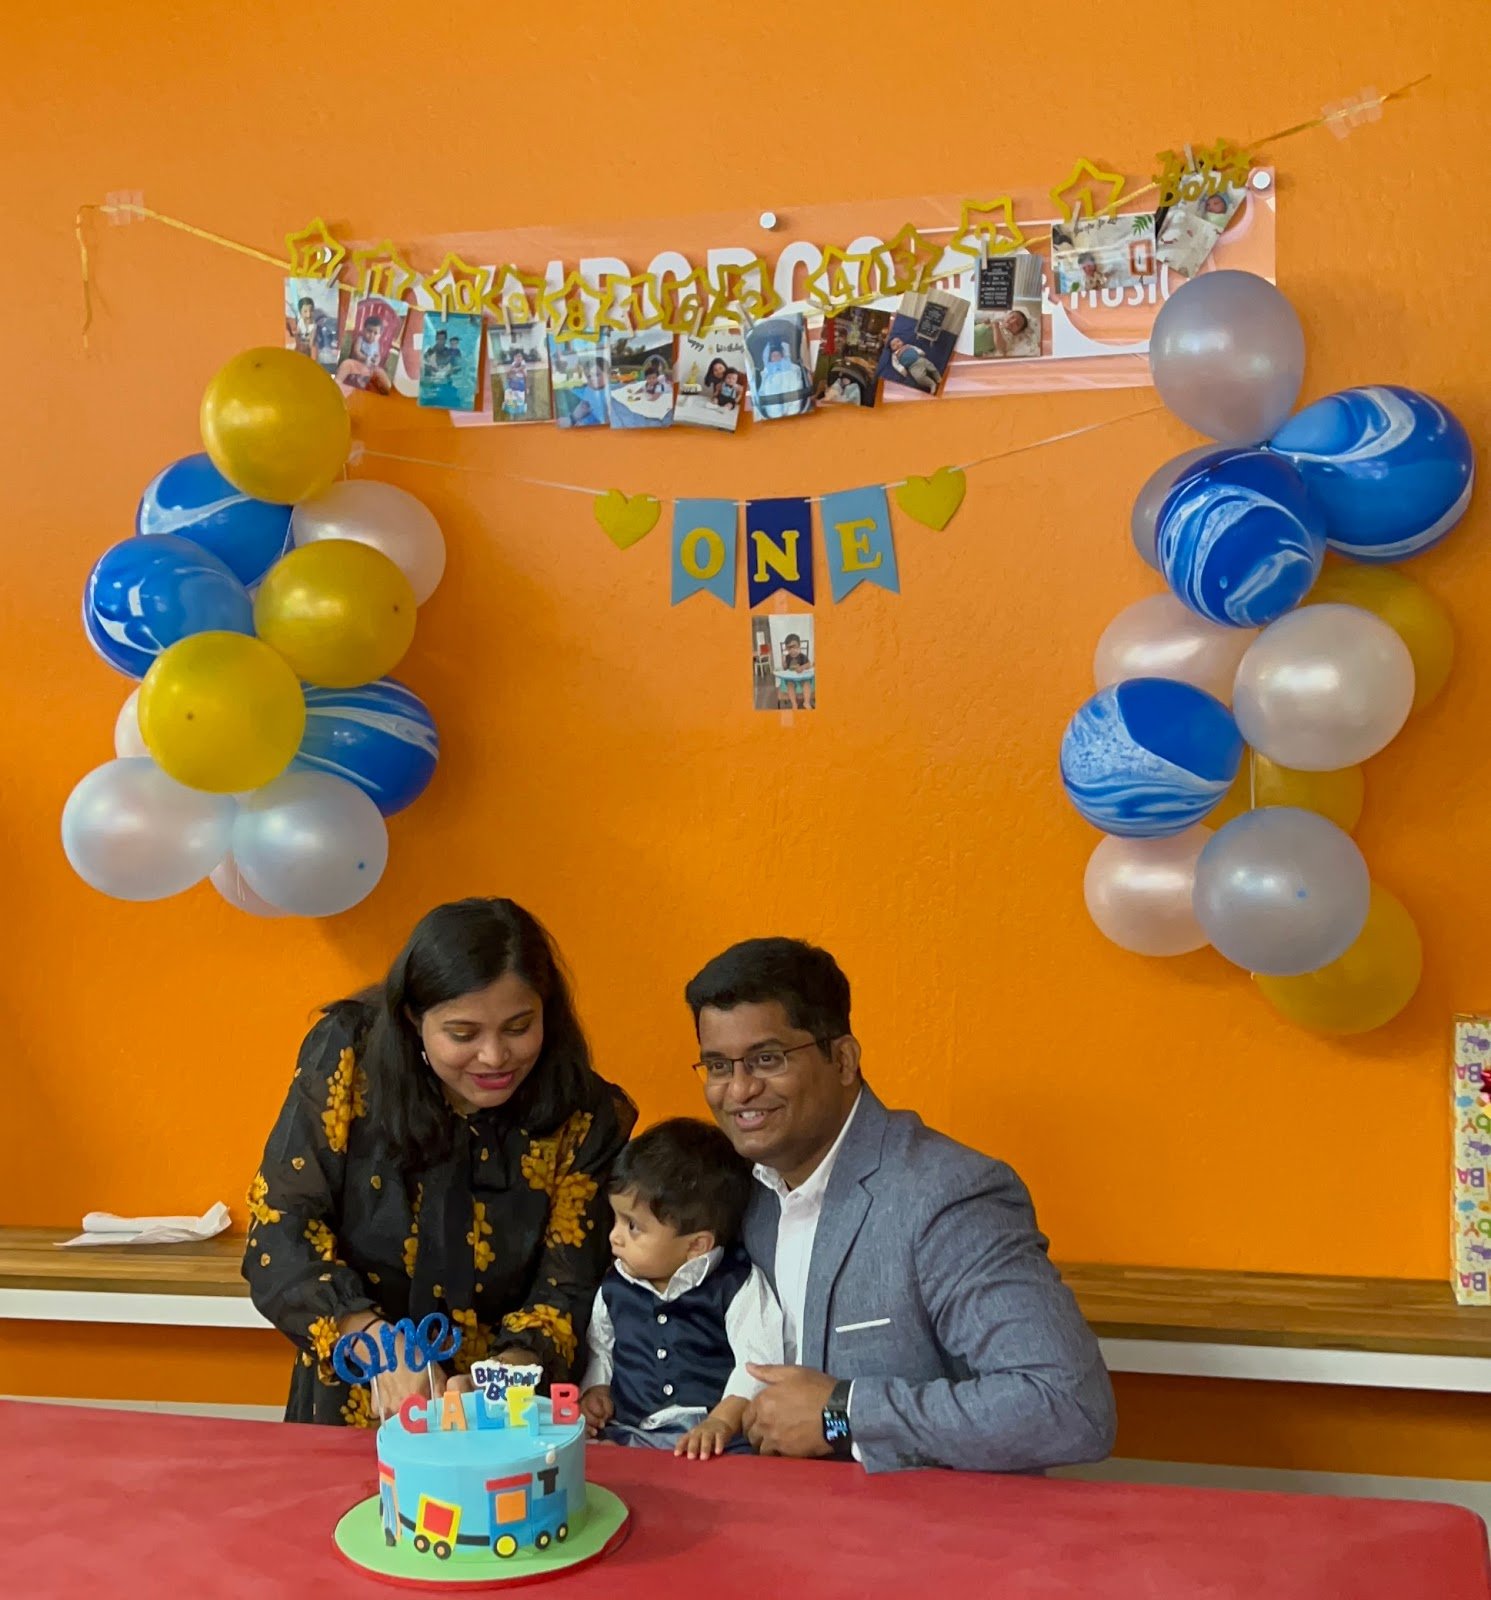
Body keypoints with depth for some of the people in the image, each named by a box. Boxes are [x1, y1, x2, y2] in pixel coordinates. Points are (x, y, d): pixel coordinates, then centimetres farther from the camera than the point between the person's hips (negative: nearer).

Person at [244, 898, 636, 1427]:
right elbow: (279, 1231, -9)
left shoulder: (586, 1119, -7)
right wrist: (379, 1344, -22)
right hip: (349, 1415, 2)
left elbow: (569, 1293, -6)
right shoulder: (347, 1056, -9)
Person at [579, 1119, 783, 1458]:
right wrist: (595, 1391, 11)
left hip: (717, 1443, -5)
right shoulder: (615, 1287, 15)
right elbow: (600, 1351, 30)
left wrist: (722, 1421, -22)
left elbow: (758, 1363, -10)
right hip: (626, 1437, 5)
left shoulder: (737, 1286, -3)